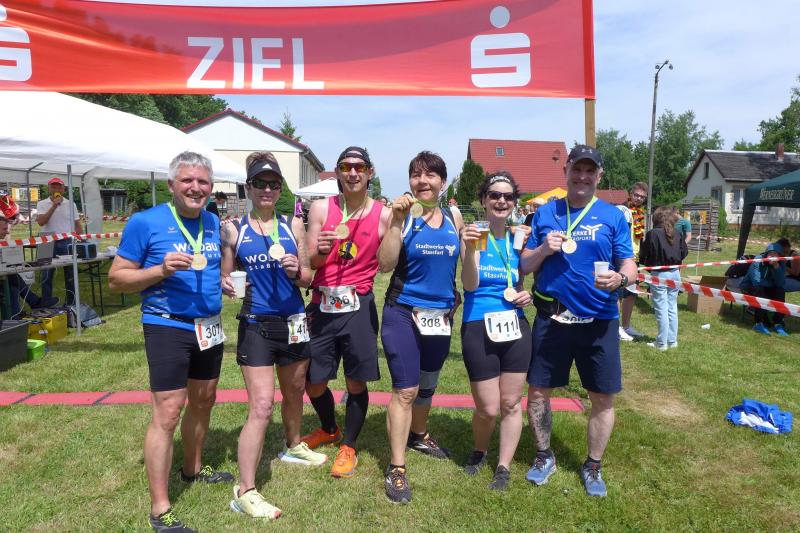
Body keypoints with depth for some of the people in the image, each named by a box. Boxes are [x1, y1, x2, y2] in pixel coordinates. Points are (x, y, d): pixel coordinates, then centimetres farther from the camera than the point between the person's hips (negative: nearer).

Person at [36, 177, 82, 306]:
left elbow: (77, 224, 9)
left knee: (70, 274, 6)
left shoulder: (70, 204, 7)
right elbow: (40, 222, -14)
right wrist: (54, 206, -18)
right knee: (47, 275, 3)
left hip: (67, 242, 1)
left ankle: (71, 304, 17)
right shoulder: (42, 204, 1)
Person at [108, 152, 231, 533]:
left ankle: (193, 469, 42)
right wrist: (161, 270, -24)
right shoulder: (145, 222, -10)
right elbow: (116, 279, -9)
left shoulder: (214, 222, 6)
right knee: (167, 413, -7)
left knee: (203, 401, 19)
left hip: (209, 326, 7)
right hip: (168, 327, -6)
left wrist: (225, 278, 0)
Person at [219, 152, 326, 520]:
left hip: (293, 322, 4)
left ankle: (293, 447, 49)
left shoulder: (293, 225, 3)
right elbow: (224, 277, 4)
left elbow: (308, 278, 6)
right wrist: (227, 286, -18)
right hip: (256, 326, -3)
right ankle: (244, 492, 1)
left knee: (294, 392, 22)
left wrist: (296, 271, -15)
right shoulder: (232, 229, -2)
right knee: (261, 407, -10)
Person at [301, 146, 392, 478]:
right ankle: (329, 430, 41)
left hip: (359, 305, -2)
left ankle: (348, 446, 28)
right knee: (312, 380, 12)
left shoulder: (383, 214, -1)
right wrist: (320, 251, -21)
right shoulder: (321, 208, 1)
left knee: (357, 381, 5)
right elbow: (310, 262, 1)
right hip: (322, 304, 2)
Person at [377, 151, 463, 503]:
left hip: (442, 314, 5)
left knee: (427, 385, 21)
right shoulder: (402, 215, -8)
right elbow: (385, 265, -20)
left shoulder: (454, 219, 5)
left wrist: (458, 298, 5)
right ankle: (396, 469, 4)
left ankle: (418, 435, 46)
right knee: (405, 390, -7)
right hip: (404, 313, -5)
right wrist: (397, 220, -25)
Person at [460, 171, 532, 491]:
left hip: (515, 326, 4)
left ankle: (503, 467, 27)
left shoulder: (518, 237, 8)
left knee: (511, 404, 9)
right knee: (488, 409, 2)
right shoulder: (473, 234, -5)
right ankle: (479, 451, 34)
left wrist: (527, 296, -3)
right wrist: (470, 248, -30)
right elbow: (469, 284, -15)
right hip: (479, 328, -4)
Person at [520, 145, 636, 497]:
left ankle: (593, 466, 29)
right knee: (538, 390, 9)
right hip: (551, 319, 1)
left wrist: (620, 278, -23)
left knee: (603, 397, 7)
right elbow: (525, 266, 7)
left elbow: (629, 264, -1)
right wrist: (544, 249, -13)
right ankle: (544, 457, 33)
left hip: (599, 321, -1)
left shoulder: (613, 216, 2)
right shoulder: (545, 213, 5)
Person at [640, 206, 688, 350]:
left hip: (659, 274, -5)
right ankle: (672, 340, 21)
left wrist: (644, 262, 9)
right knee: (672, 308, 14)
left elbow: (644, 255, -12)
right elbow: (684, 252, 8)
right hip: (675, 273, 6)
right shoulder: (677, 233, 1)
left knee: (661, 310, 0)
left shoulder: (652, 233, -15)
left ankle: (662, 343, 7)